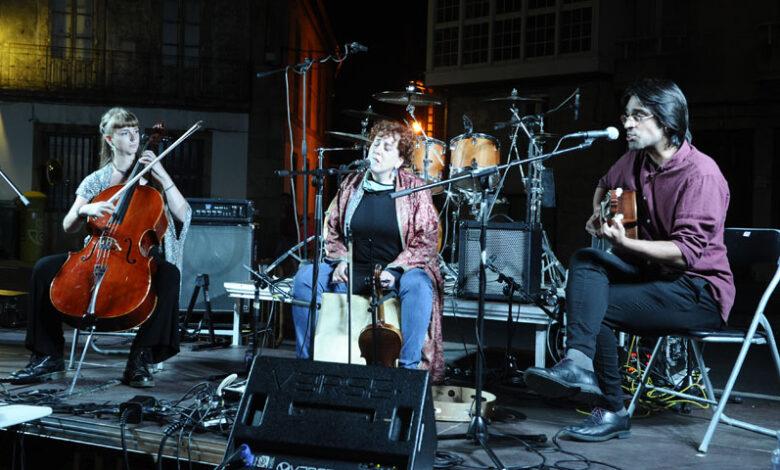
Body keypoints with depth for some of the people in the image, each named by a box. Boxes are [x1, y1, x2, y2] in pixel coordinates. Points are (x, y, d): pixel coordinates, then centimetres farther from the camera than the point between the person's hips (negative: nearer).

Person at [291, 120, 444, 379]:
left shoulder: (415, 189, -5)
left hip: (399, 271, -4)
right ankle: (307, 359, -7)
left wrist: (394, 270, -22)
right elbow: (332, 229, 13)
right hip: (354, 270, 4)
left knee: (418, 285, -38)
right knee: (305, 277, -17)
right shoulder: (351, 184, 7)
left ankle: (410, 366, -29)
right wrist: (340, 259, -6)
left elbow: (427, 240, -9)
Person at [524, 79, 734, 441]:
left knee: (595, 308, -19)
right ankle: (578, 362, -34)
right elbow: (605, 185, 30)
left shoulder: (700, 173, -20)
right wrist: (599, 214, 9)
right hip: (654, 272, 8)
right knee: (586, 261, -16)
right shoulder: (635, 160, 5)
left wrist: (625, 243, -35)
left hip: (700, 290, -8)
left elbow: (688, 251, -26)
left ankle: (612, 412, -10)